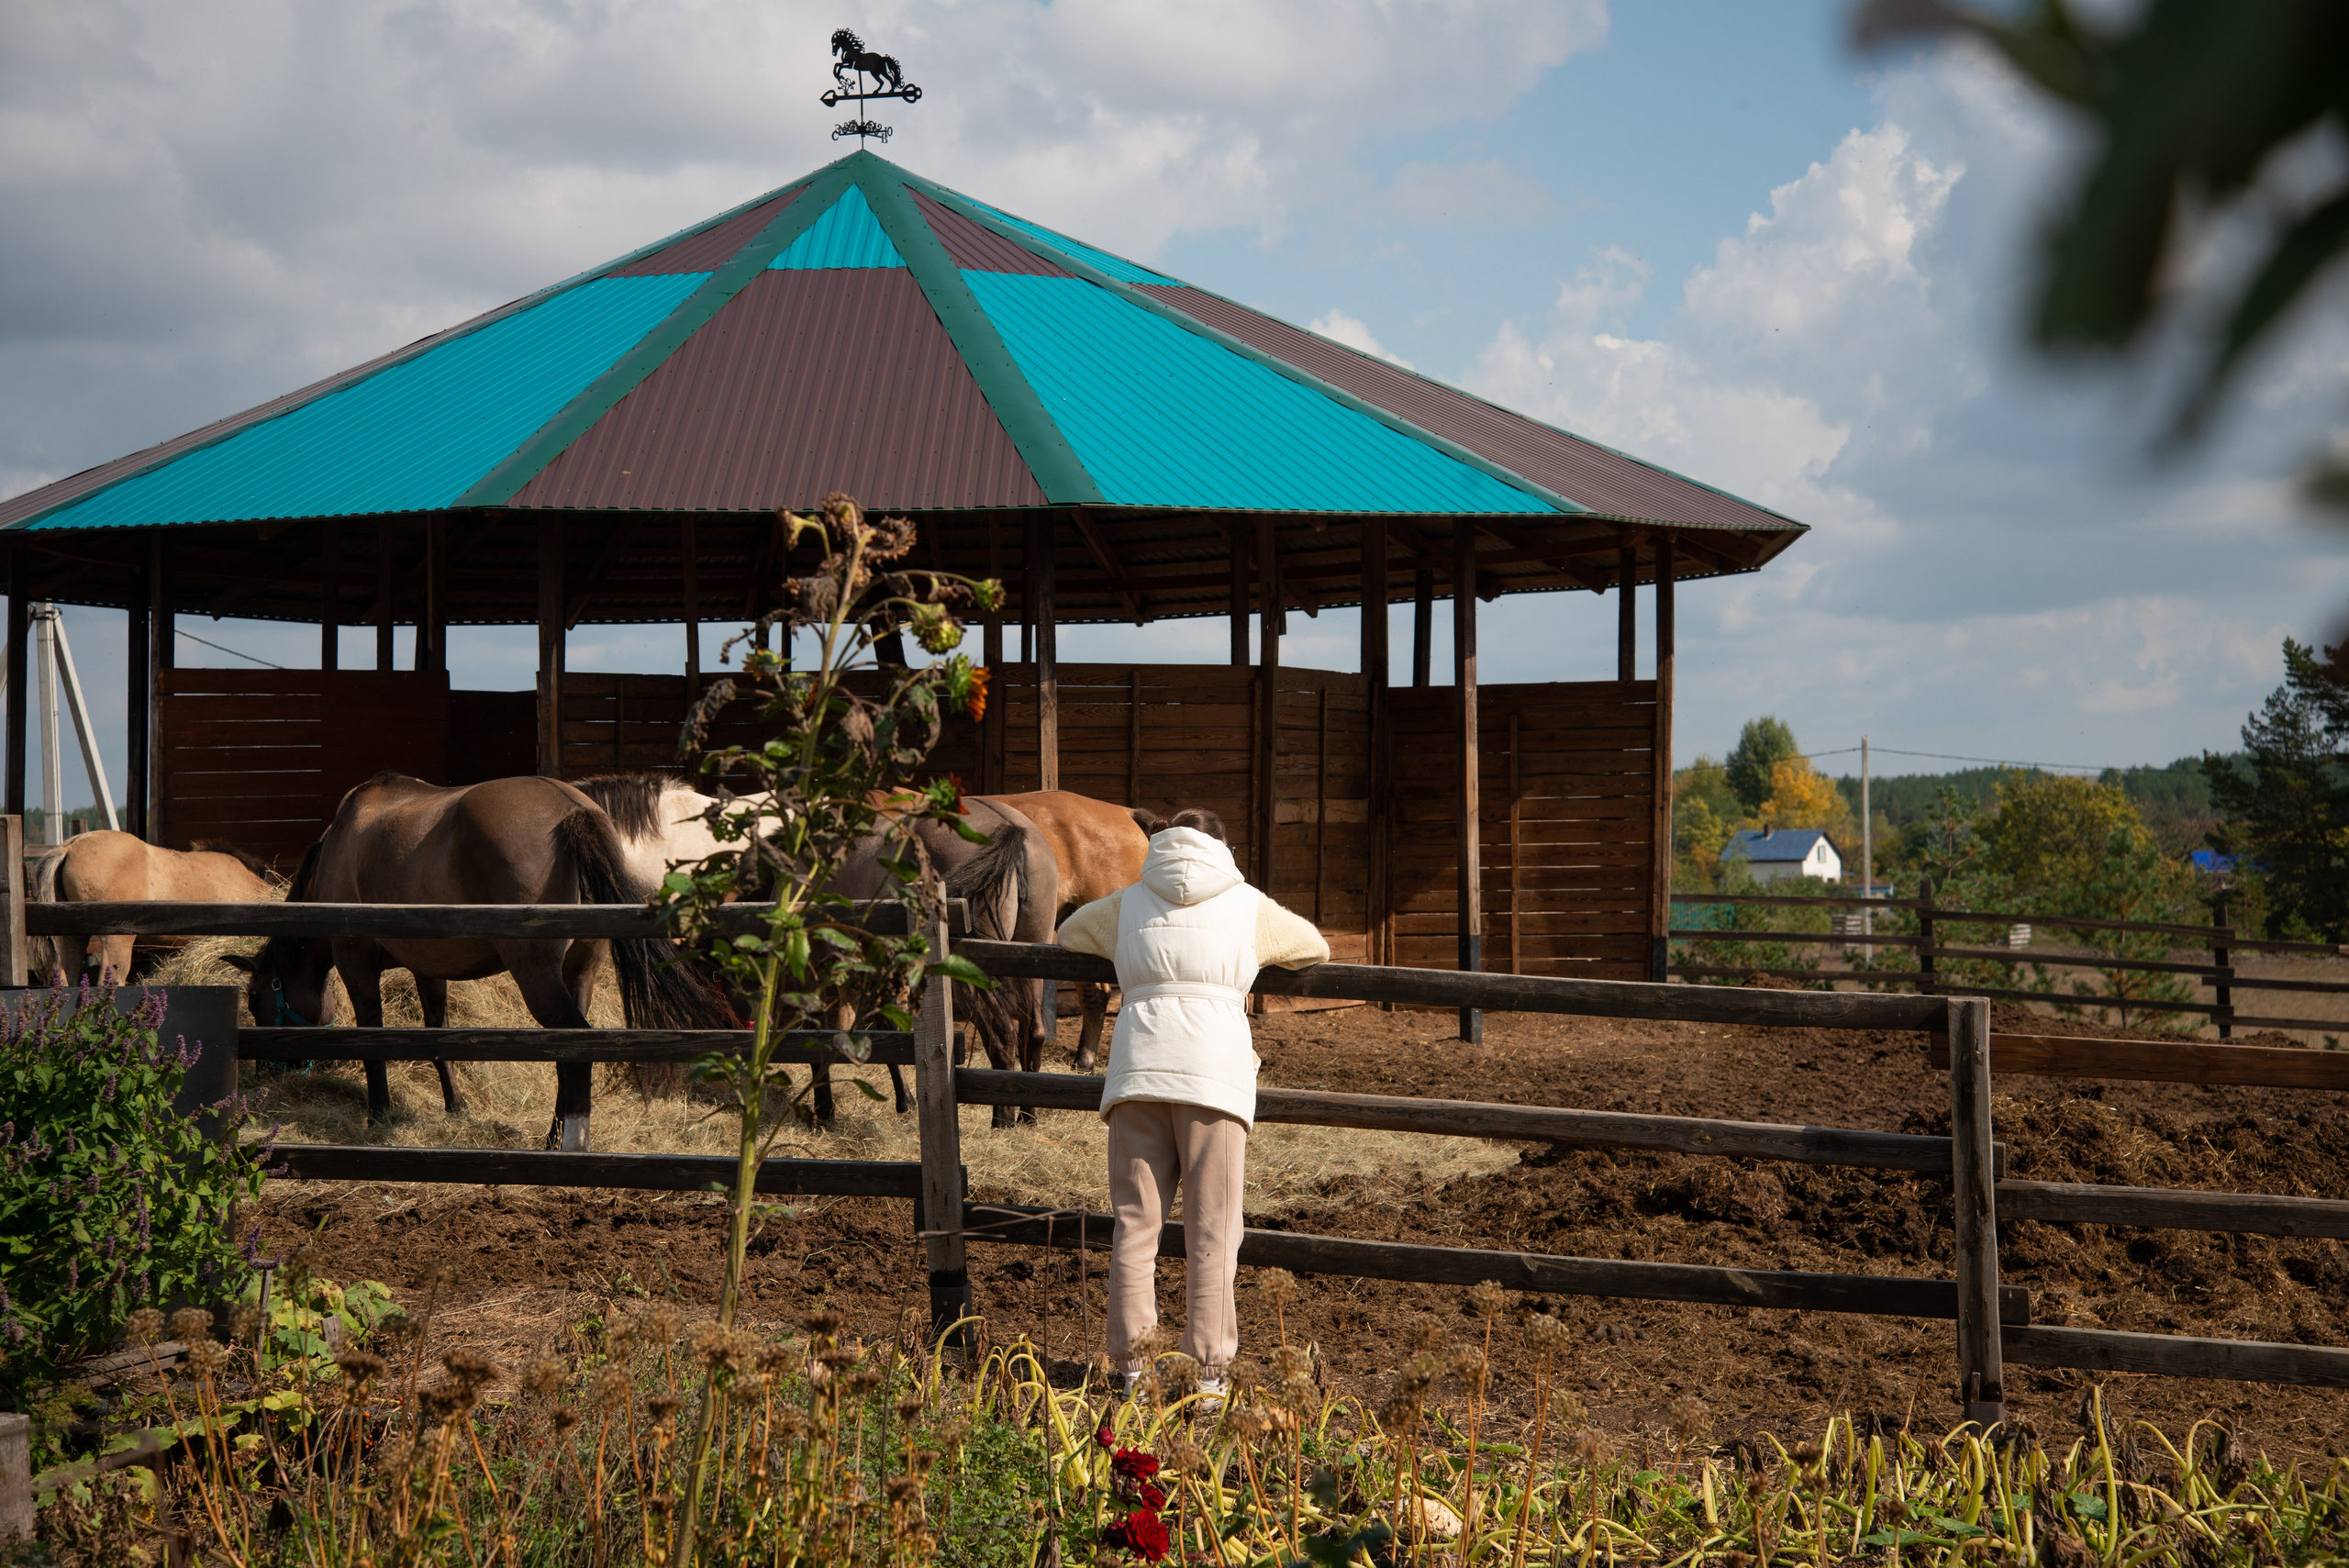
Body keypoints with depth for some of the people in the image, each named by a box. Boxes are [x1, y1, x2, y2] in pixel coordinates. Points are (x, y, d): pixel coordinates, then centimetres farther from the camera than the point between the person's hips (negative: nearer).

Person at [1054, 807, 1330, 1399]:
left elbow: (1070, 933, 34)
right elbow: (1313, 947, 27)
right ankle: (1208, 1367, 2)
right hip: (1214, 1069, -2)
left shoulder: (1128, 902, 16)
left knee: (1135, 1219, 7)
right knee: (1211, 1227, 2)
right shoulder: (1247, 904, 12)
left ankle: (1132, 1362, 6)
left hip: (1138, 1066, 2)